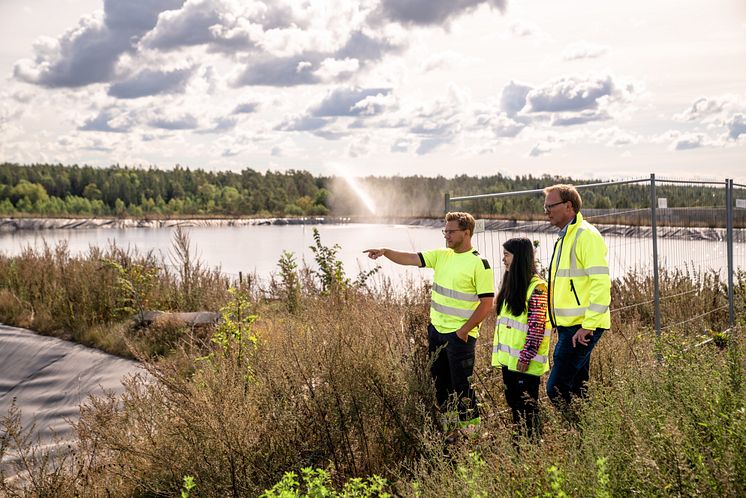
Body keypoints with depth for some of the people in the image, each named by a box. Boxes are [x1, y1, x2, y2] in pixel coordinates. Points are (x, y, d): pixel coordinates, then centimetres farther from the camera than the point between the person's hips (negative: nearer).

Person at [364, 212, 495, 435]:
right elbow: (410, 259, 0)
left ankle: (471, 430, 13)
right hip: (436, 330, 7)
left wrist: (464, 331, -16)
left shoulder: (479, 264, -13)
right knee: (440, 382, 15)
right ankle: (449, 425, 29)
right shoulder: (441, 256, 7)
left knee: (461, 384, -1)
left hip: (460, 335, -7)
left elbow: (487, 304, -15)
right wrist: (385, 251, -17)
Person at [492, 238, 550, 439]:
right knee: (513, 403, 14)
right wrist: (499, 353, 16)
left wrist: (526, 357, -19)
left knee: (527, 407, -2)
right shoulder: (510, 284, 14)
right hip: (508, 358, 9)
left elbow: (537, 327, -16)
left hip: (524, 361, -9)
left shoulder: (536, 287, -13)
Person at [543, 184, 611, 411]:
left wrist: (588, 325, -23)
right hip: (569, 325, 10)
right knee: (575, 388, 14)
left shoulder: (586, 235, -13)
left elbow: (601, 282, -20)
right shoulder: (565, 237, 18)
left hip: (582, 326, -10)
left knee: (557, 388, -11)